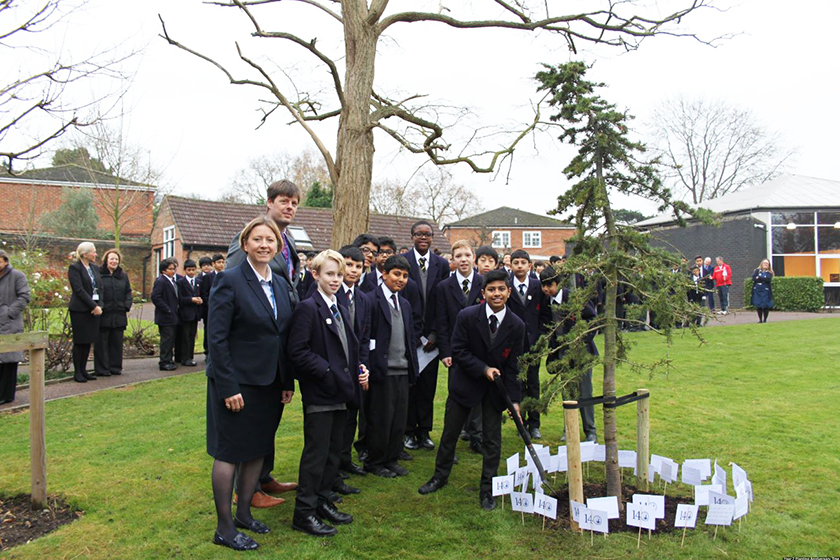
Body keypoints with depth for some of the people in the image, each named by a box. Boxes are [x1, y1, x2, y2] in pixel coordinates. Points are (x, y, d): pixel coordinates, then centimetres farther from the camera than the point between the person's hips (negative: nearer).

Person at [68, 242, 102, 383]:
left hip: (94, 309, 7)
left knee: (89, 341, 10)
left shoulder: (95, 268, 13)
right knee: (79, 341, 0)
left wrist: (99, 305, -4)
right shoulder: (75, 268, -8)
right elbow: (79, 290, -15)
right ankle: (77, 372, 8)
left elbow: (99, 288, 11)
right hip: (80, 309, -6)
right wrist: (94, 306, -17)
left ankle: (83, 370, 19)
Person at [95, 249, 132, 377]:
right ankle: (102, 369, 9)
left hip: (119, 315, 5)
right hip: (103, 315, -5)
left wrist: (127, 306, 2)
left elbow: (128, 292, 15)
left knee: (117, 342, 9)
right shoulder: (98, 273, -4)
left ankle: (115, 367, 18)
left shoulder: (123, 275, 13)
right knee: (102, 343, 2)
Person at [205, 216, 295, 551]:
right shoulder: (229, 281, -12)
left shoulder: (280, 284, 8)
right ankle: (224, 529, 18)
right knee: (229, 453, 4)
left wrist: (288, 382, 8)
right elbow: (217, 339, -15)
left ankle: (243, 513, 33)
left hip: (270, 384, 7)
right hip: (238, 382, -7)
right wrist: (228, 387, -18)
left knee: (258, 450, 16)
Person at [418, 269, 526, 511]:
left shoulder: (517, 326, -10)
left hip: (495, 387, 1)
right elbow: (459, 351, -11)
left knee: (492, 439, 6)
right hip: (466, 382, -1)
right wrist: (484, 369, -21)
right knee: (449, 432, 11)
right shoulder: (467, 316, -15)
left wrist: (515, 400, -10)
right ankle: (440, 476, 33)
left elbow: (513, 366, -6)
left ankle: (487, 490, 22)